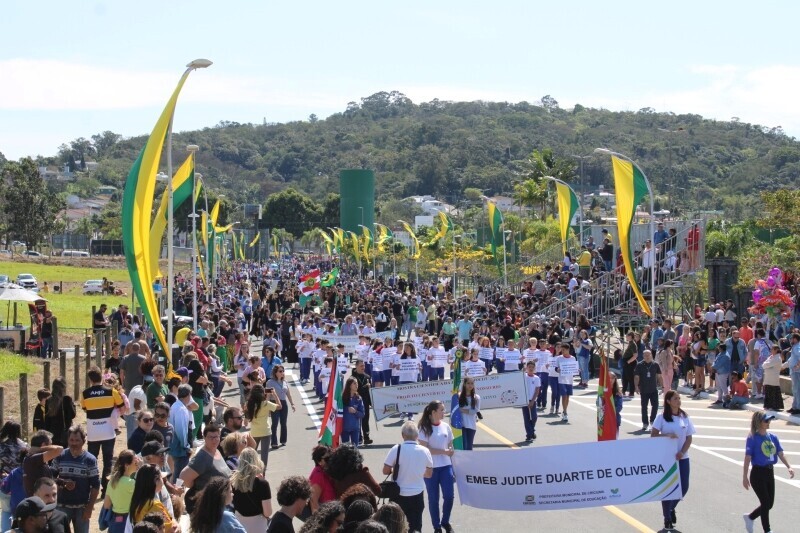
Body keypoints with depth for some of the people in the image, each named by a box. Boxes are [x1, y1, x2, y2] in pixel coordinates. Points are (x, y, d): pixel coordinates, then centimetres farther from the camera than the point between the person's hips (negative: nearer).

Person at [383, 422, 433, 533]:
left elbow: (386, 471, -9)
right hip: (417, 494, 2)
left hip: (399, 494, -2)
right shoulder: (425, 451, -4)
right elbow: (429, 474, 6)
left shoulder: (397, 449, -13)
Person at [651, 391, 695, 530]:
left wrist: (682, 452, -13)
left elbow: (689, 439, 2)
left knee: (683, 487, 3)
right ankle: (667, 518, 14)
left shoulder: (685, 417, 2)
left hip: (682, 458, 3)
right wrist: (667, 435, -23)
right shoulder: (662, 418, -5)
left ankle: (671, 508, 32)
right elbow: (653, 435, -7)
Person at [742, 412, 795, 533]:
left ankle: (750, 517, 35)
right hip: (758, 473, -6)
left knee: (769, 504, 12)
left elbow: (780, 453, 2)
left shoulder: (773, 437, 5)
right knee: (766, 503, -4)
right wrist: (744, 477, -15)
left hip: (770, 472, 6)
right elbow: (747, 458, -13)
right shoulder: (753, 438, -13)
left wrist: (788, 467, -14)